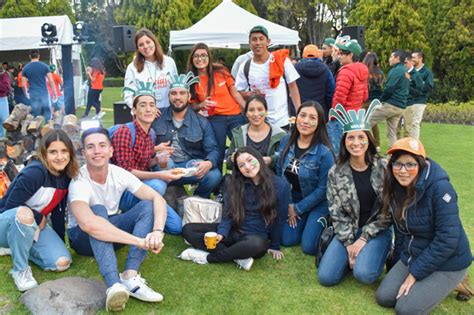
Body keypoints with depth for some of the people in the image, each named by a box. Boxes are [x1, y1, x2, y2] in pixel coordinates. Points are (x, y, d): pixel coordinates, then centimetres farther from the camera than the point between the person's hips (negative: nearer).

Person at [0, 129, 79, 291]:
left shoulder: (66, 177, -3)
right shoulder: (34, 172, -26)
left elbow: (58, 211, 6)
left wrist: (60, 242, 7)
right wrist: (39, 218, -14)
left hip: (35, 227, 7)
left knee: (62, 263, -11)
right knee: (24, 214, -42)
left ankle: (18, 248, 16)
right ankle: (20, 270, -19)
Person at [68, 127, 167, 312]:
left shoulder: (119, 174, -13)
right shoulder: (79, 182, -27)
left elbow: (157, 199, -18)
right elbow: (88, 224, -46)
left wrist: (157, 232, -38)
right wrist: (140, 241, -48)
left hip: (112, 230, 5)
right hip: (83, 237, -4)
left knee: (148, 206, -20)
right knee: (97, 210, -35)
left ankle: (130, 277, -35)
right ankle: (114, 286, -50)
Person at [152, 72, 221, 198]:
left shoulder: (202, 122, 6)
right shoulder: (157, 118, 6)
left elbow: (213, 150, -1)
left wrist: (208, 163, -24)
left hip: (193, 167, 2)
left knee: (214, 175, -27)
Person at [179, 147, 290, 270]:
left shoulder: (280, 185, -8)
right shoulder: (234, 185, 1)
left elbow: (279, 219, 0)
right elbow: (228, 215, -1)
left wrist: (275, 247, 8)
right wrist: (220, 234, -20)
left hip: (258, 236, -4)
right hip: (233, 232, 4)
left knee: (257, 244, -42)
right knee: (188, 229, -13)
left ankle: (208, 257, -21)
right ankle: (239, 258, -23)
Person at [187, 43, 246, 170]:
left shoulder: (220, 71, -1)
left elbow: (235, 93, 5)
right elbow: (193, 105, 8)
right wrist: (201, 105, -14)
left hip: (236, 116, 1)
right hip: (215, 120, -1)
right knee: (218, 154, 1)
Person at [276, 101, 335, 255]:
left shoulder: (324, 152, -23)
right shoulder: (286, 141, -8)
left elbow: (323, 188, -17)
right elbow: (279, 173, 0)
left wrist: (298, 208, -11)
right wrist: (288, 204, -5)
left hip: (318, 204, -4)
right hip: (292, 200, 5)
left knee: (309, 247, -11)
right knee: (287, 240, -3)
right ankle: (306, 222, 25)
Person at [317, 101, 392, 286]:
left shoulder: (384, 168, -9)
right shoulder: (335, 173, -4)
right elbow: (337, 213, -2)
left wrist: (364, 238, -12)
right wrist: (349, 243, -12)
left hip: (378, 230, -2)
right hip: (349, 231, 2)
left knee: (364, 274, -27)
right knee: (326, 277, -13)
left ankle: (376, 254, 7)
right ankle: (353, 254, 14)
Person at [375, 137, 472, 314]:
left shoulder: (440, 188, -26)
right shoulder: (396, 187, -5)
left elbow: (447, 240, -26)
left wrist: (415, 273, -20)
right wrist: (400, 259, 13)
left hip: (447, 263, -7)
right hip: (414, 257, 7)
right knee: (384, 297, 0)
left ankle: (448, 284, 10)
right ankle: (427, 285, 21)